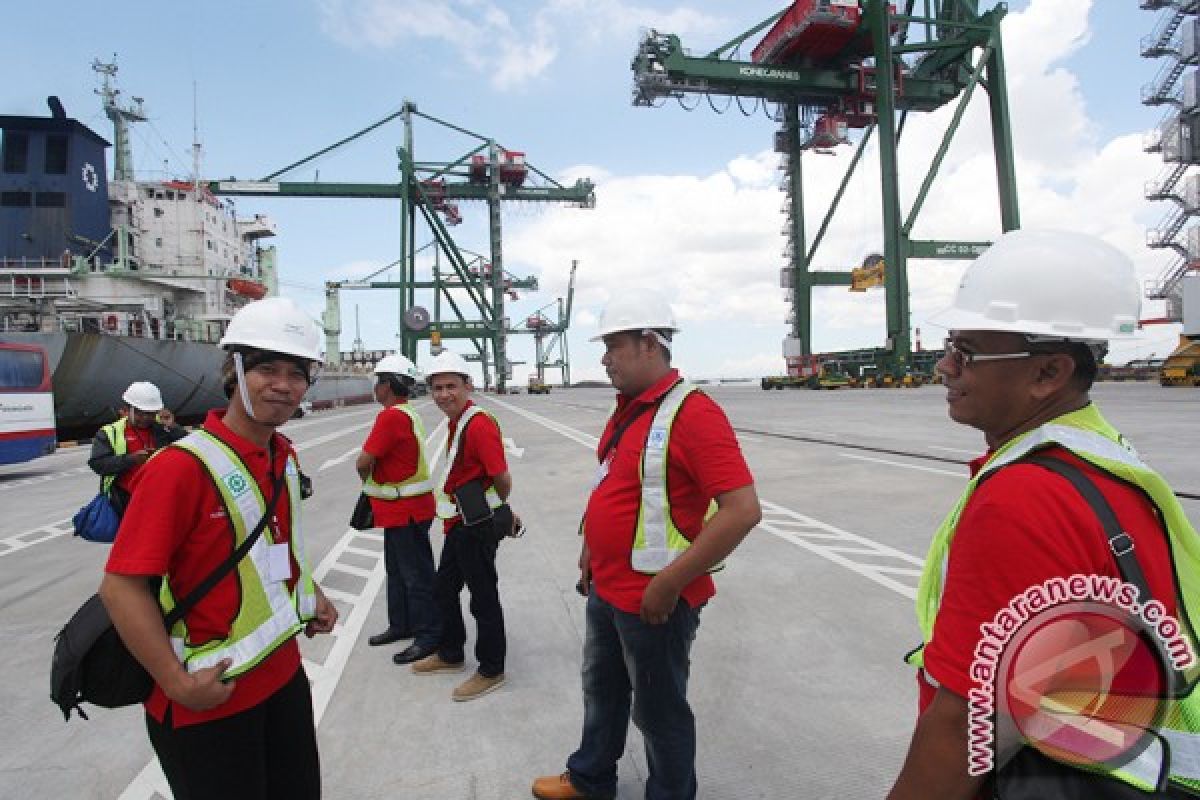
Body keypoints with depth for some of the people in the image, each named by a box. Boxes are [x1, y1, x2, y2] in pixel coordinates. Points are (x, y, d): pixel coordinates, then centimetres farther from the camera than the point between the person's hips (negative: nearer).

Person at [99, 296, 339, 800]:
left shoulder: (285, 456, 2)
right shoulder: (183, 466, -22)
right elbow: (122, 586, -22)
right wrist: (178, 684, -24)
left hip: (285, 676, 8)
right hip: (208, 702, -7)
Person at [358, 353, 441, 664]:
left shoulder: (392, 416, -22)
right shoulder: (407, 413, 11)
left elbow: (363, 462, -22)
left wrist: (367, 477, -1)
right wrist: (373, 485, 2)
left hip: (406, 510, -10)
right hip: (398, 509, 10)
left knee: (416, 575, 1)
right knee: (397, 570, 21)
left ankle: (427, 635, 12)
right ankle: (400, 625, 35)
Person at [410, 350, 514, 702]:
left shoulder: (480, 424, -22)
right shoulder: (455, 422, 9)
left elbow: (503, 480, -22)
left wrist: (494, 509, -3)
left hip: (477, 526, -10)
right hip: (460, 523, 10)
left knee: (483, 597, 4)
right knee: (444, 588, 22)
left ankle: (491, 671, 21)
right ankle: (450, 654, 42)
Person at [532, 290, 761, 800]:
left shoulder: (691, 412, -22)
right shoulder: (626, 410, 7)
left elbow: (743, 510, -28)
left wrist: (670, 582, -26)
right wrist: (592, 549, 16)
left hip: (653, 599, -9)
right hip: (605, 590, 9)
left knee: (658, 709, 12)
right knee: (601, 690, 26)